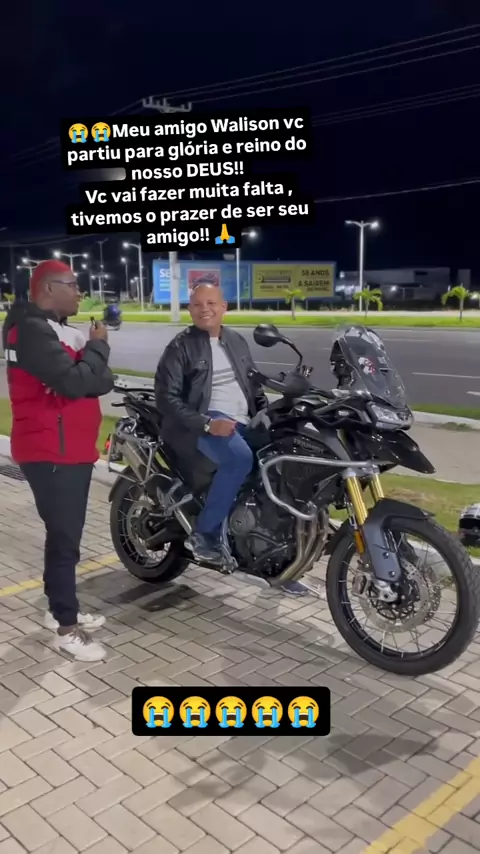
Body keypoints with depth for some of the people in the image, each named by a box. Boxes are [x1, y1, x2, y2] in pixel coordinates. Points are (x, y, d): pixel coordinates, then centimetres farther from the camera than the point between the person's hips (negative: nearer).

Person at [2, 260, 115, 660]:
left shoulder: (56, 328, 17)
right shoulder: (33, 330, -16)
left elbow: (99, 381, 11)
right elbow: (74, 381, -27)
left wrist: (94, 352, -11)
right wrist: (98, 346, -12)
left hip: (71, 449, 10)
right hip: (52, 454, -10)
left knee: (66, 534, 18)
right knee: (64, 538, -5)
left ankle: (60, 609, 31)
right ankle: (67, 628, 5)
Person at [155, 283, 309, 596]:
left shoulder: (237, 341, 16)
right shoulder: (181, 346, -3)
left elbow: (253, 383, 25)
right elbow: (166, 397, -10)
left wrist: (268, 412, 5)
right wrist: (206, 423, -22)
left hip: (243, 423, 7)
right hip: (202, 424, -7)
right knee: (240, 458, -36)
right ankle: (204, 533, -18)